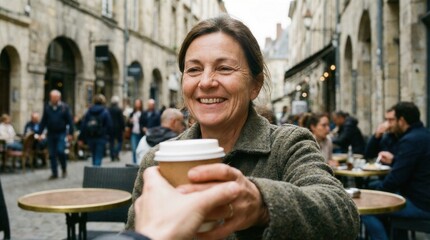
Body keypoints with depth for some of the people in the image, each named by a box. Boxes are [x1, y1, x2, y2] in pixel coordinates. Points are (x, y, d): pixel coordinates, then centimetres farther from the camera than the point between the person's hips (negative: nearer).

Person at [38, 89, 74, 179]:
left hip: (61, 133, -3)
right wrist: (40, 133, 4)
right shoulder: (47, 107, 5)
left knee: (60, 151, -15)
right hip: (50, 134, 3)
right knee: (52, 154, 4)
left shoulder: (64, 107, -4)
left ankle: (64, 169, 9)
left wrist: (70, 133, -8)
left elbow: (70, 120, -3)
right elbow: (43, 121, 9)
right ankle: (54, 173, 14)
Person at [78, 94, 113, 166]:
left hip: (90, 138, 4)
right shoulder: (105, 112, -5)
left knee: (94, 156, 18)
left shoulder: (89, 111, 5)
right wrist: (109, 136, 3)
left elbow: (83, 125, 4)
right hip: (101, 138, -4)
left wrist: (81, 138, 6)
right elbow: (109, 126, -7)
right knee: (98, 157, -2)